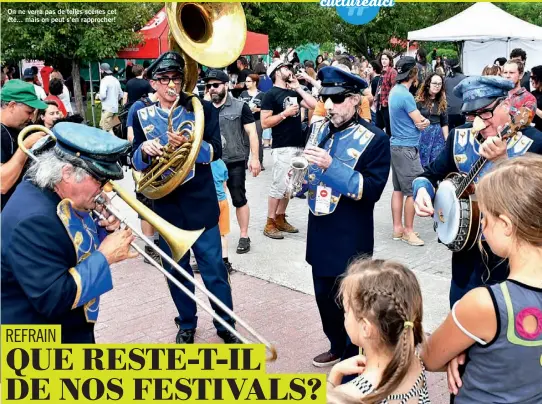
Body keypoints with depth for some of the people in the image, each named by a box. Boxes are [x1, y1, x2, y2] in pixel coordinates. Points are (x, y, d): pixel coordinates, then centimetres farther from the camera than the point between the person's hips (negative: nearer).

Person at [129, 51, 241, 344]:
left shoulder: (202, 108, -2)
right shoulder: (141, 113, 2)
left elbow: (216, 151, -10)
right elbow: (135, 162, 3)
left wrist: (188, 144, -27)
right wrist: (144, 150, -19)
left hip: (201, 202, -2)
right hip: (166, 205, 2)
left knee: (214, 268, 4)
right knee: (176, 270, 13)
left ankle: (226, 325, 22)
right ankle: (186, 324, 32)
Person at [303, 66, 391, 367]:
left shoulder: (375, 139, -13)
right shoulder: (319, 129, 6)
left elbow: (373, 189, -22)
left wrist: (332, 166, -29)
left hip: (350, 238, -6)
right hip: (320, 233, 6)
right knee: (324, 296, 19)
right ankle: (337, 347, 42)